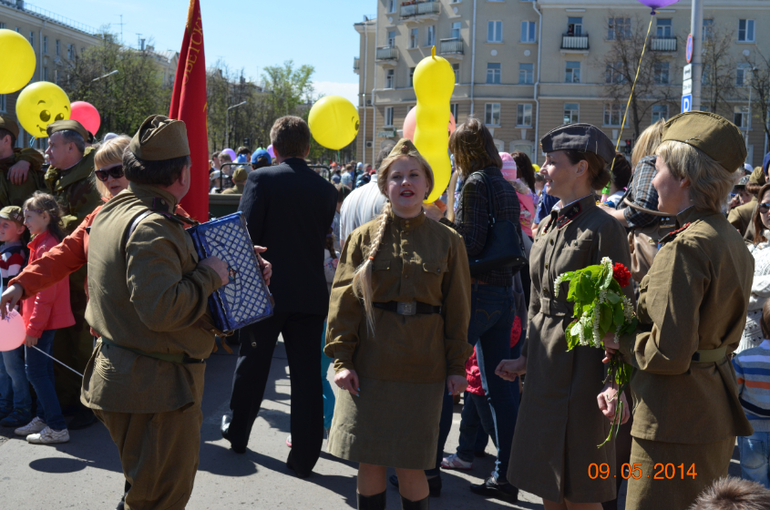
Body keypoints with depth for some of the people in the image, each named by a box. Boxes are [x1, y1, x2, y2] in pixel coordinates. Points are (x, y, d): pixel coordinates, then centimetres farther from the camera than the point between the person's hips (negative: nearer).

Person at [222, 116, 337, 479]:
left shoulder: (261, 179, -8)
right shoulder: (325, 189, 2)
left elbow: (246, 234, -11)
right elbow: (324, 238, 9)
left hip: (266, 289, -2)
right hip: (311, 294, 2)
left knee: (252, 364, 16)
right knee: (306, 374, 5)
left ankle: (237, 433, 34)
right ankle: (304, 456, 8)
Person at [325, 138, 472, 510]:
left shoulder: (447, 242, 3)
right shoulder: (363, 238, 3)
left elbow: (457, 309, 5)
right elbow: (344, 302, 1)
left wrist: (457, 366, 3)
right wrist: (341, 359, -5)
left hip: (422, 368, 0)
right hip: (369, 366, 1)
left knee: (410, 467, 3)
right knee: (369, 462, 6)